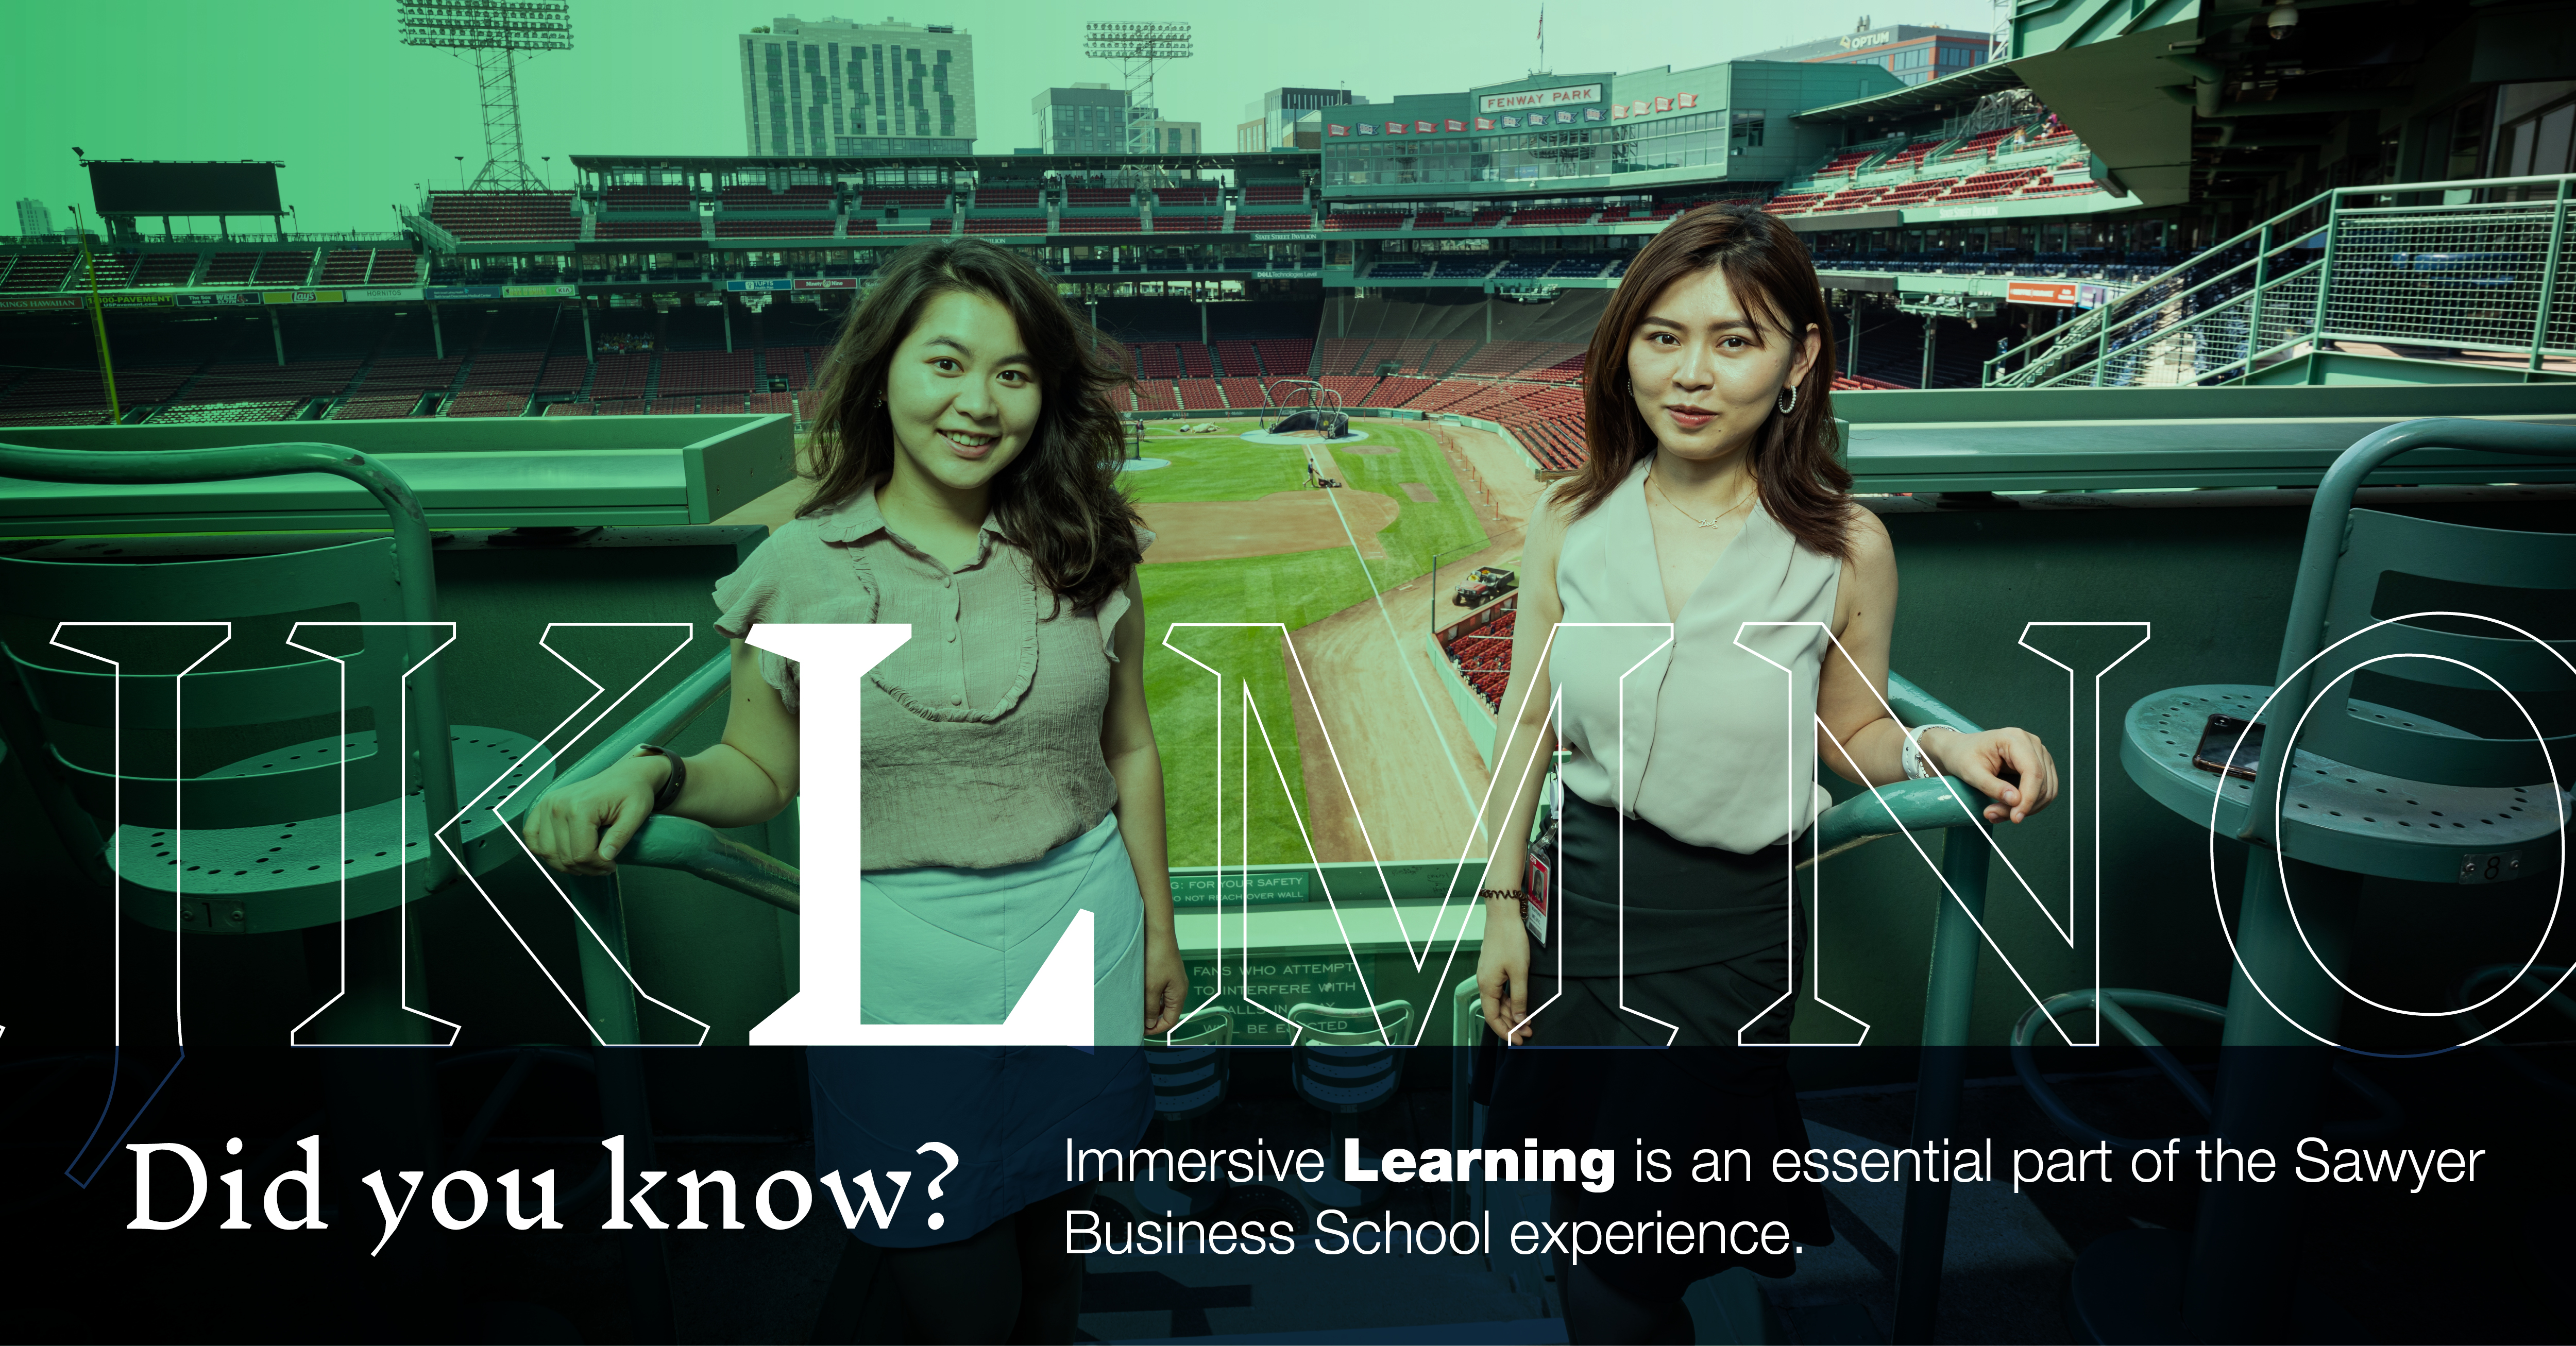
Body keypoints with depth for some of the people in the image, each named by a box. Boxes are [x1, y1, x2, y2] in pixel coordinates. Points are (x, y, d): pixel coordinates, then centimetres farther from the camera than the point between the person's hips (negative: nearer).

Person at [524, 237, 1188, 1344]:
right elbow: (759, 772, 1)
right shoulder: (800, 570, -7)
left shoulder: (1086, 556, -2)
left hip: (1078, 933, 2)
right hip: (901, 960, -2)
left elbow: (1129, 750, 7)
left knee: (1050, 1230, 19)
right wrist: (647, 775, -19)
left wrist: (1157, 930, 11)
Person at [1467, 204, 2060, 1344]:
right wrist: (1503, 903, 5)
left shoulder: (1845, 549, -11)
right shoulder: (1569, 522, -4)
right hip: (1584, 895, 3)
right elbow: (1530, 718, 3)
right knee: (1573, 1218, 21)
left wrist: (1940, 748, -21)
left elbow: (1846, 732, 0)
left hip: (1728, 929, -3)